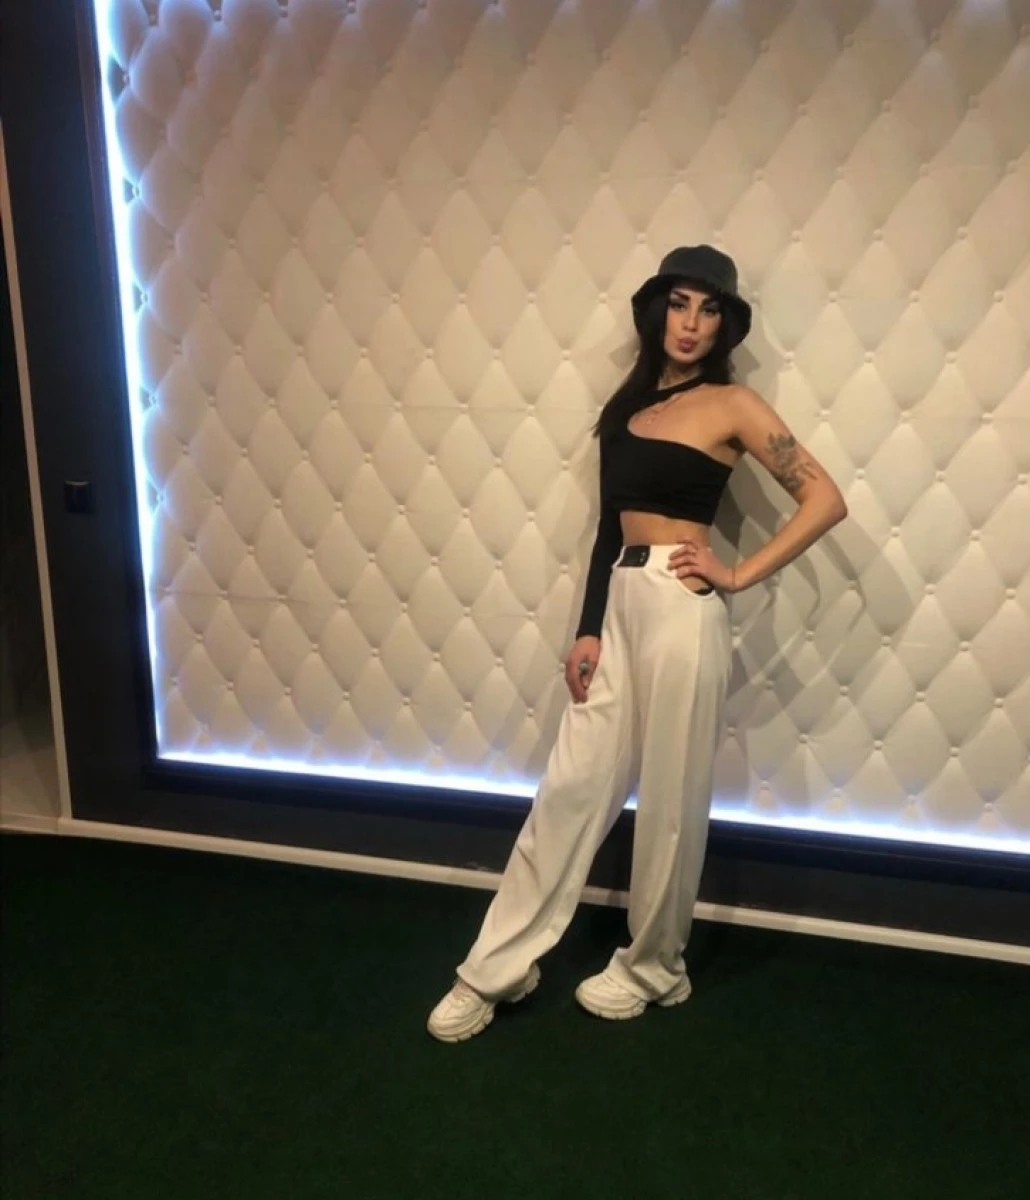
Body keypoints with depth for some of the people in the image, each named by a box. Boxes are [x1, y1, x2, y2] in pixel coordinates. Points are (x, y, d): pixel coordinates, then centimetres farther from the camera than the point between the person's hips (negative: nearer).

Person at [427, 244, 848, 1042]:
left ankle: (654, 969, 27)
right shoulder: (629, 405, 14)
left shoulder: (731, 405, -2)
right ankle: (497, 969, 17)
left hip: (680, 610, -6)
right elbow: (610, 527, 12)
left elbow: (826, 500, -7)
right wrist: (588, 629, 5)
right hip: (619, 605, 6)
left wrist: (739, 576, -9)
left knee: (669, 801, 6)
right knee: (572, 786, 8)